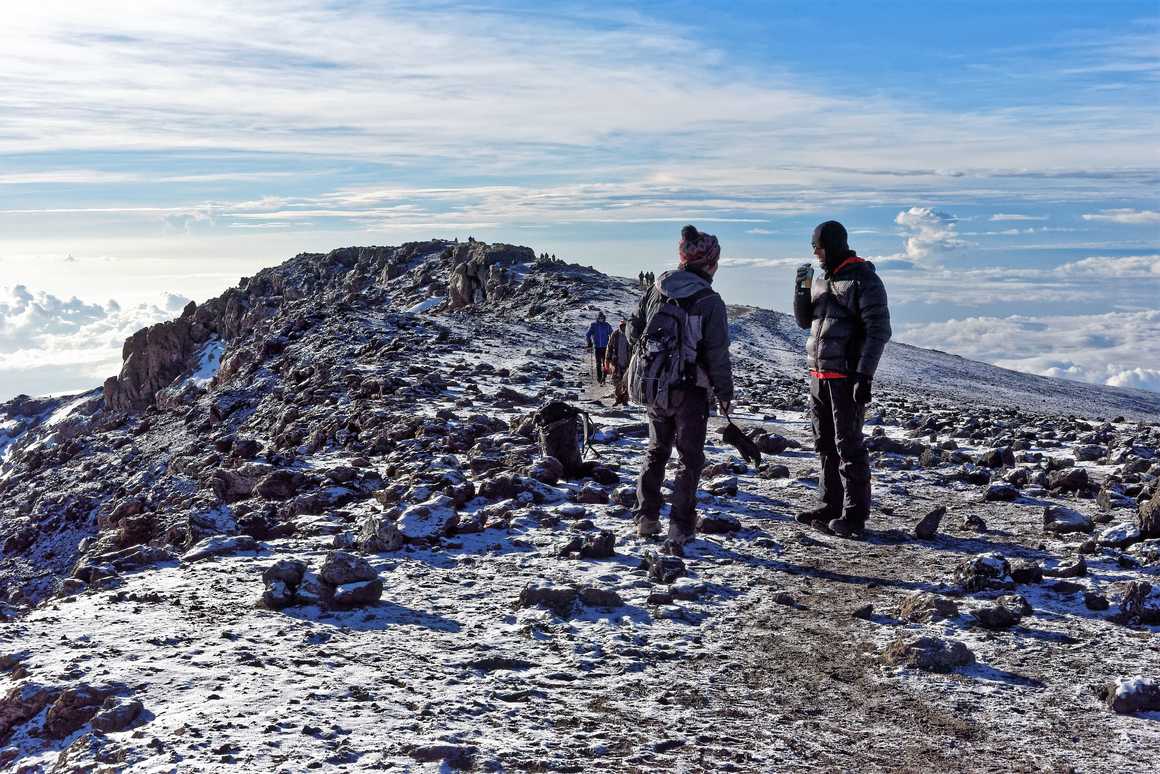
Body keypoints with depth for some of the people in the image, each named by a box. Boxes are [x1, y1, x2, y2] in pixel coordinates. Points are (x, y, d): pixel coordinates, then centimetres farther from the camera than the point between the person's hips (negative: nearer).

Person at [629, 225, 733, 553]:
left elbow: (633, 332, 8)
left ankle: (646, 519, 26)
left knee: (656, 450, 21)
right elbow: (718, 353, -12)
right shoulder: (710, 301, -13)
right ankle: (679, 529, 2)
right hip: (690, 390, -5)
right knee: (689, 458, 6)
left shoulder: (655, 290, 2)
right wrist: (725, 393, -2)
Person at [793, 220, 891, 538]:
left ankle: (855, 516, 0)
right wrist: (802, 289, 2)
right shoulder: (823, 279, 15)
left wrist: (864, 375, -20)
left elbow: (878, 330, -14)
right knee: (826, 443, 14)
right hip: (819, 374, 8)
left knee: (848, 445, -6)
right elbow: (804, 320, 20)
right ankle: (830, 507, 24)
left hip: (847, 377, -8)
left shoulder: (863, 279, -10)